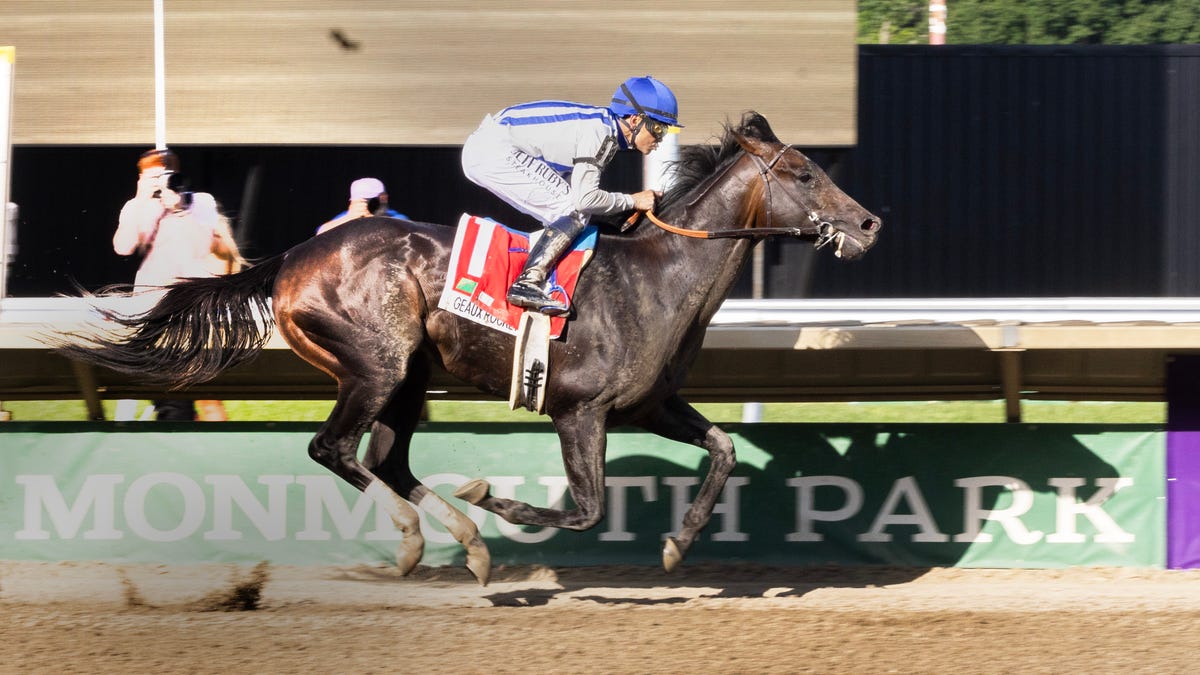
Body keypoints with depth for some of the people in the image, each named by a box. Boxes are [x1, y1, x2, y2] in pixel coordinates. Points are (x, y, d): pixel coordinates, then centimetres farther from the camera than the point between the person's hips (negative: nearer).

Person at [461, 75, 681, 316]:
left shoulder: (604, 127, 14)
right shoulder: (600, 133, -16)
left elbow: (575, 192, 15)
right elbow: (584, 199, -21)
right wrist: (632, 201, -9)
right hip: (495, 151, -10)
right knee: (574, 213, -14)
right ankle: (528, 283, -22)